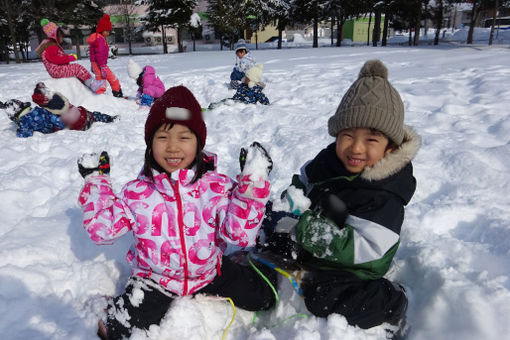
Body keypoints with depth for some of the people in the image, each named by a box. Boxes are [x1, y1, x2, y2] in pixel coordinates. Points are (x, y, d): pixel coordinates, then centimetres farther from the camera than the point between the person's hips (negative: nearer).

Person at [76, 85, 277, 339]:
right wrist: (95, 182, -7)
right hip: (155, 278, 0)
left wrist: (251, 184, -28)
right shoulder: (137, 192, -10)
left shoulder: (217, 186, -16)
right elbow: (103, 230, -6)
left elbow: (240, 234, -21)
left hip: (208, 271, 1)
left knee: (261, 298, 3)